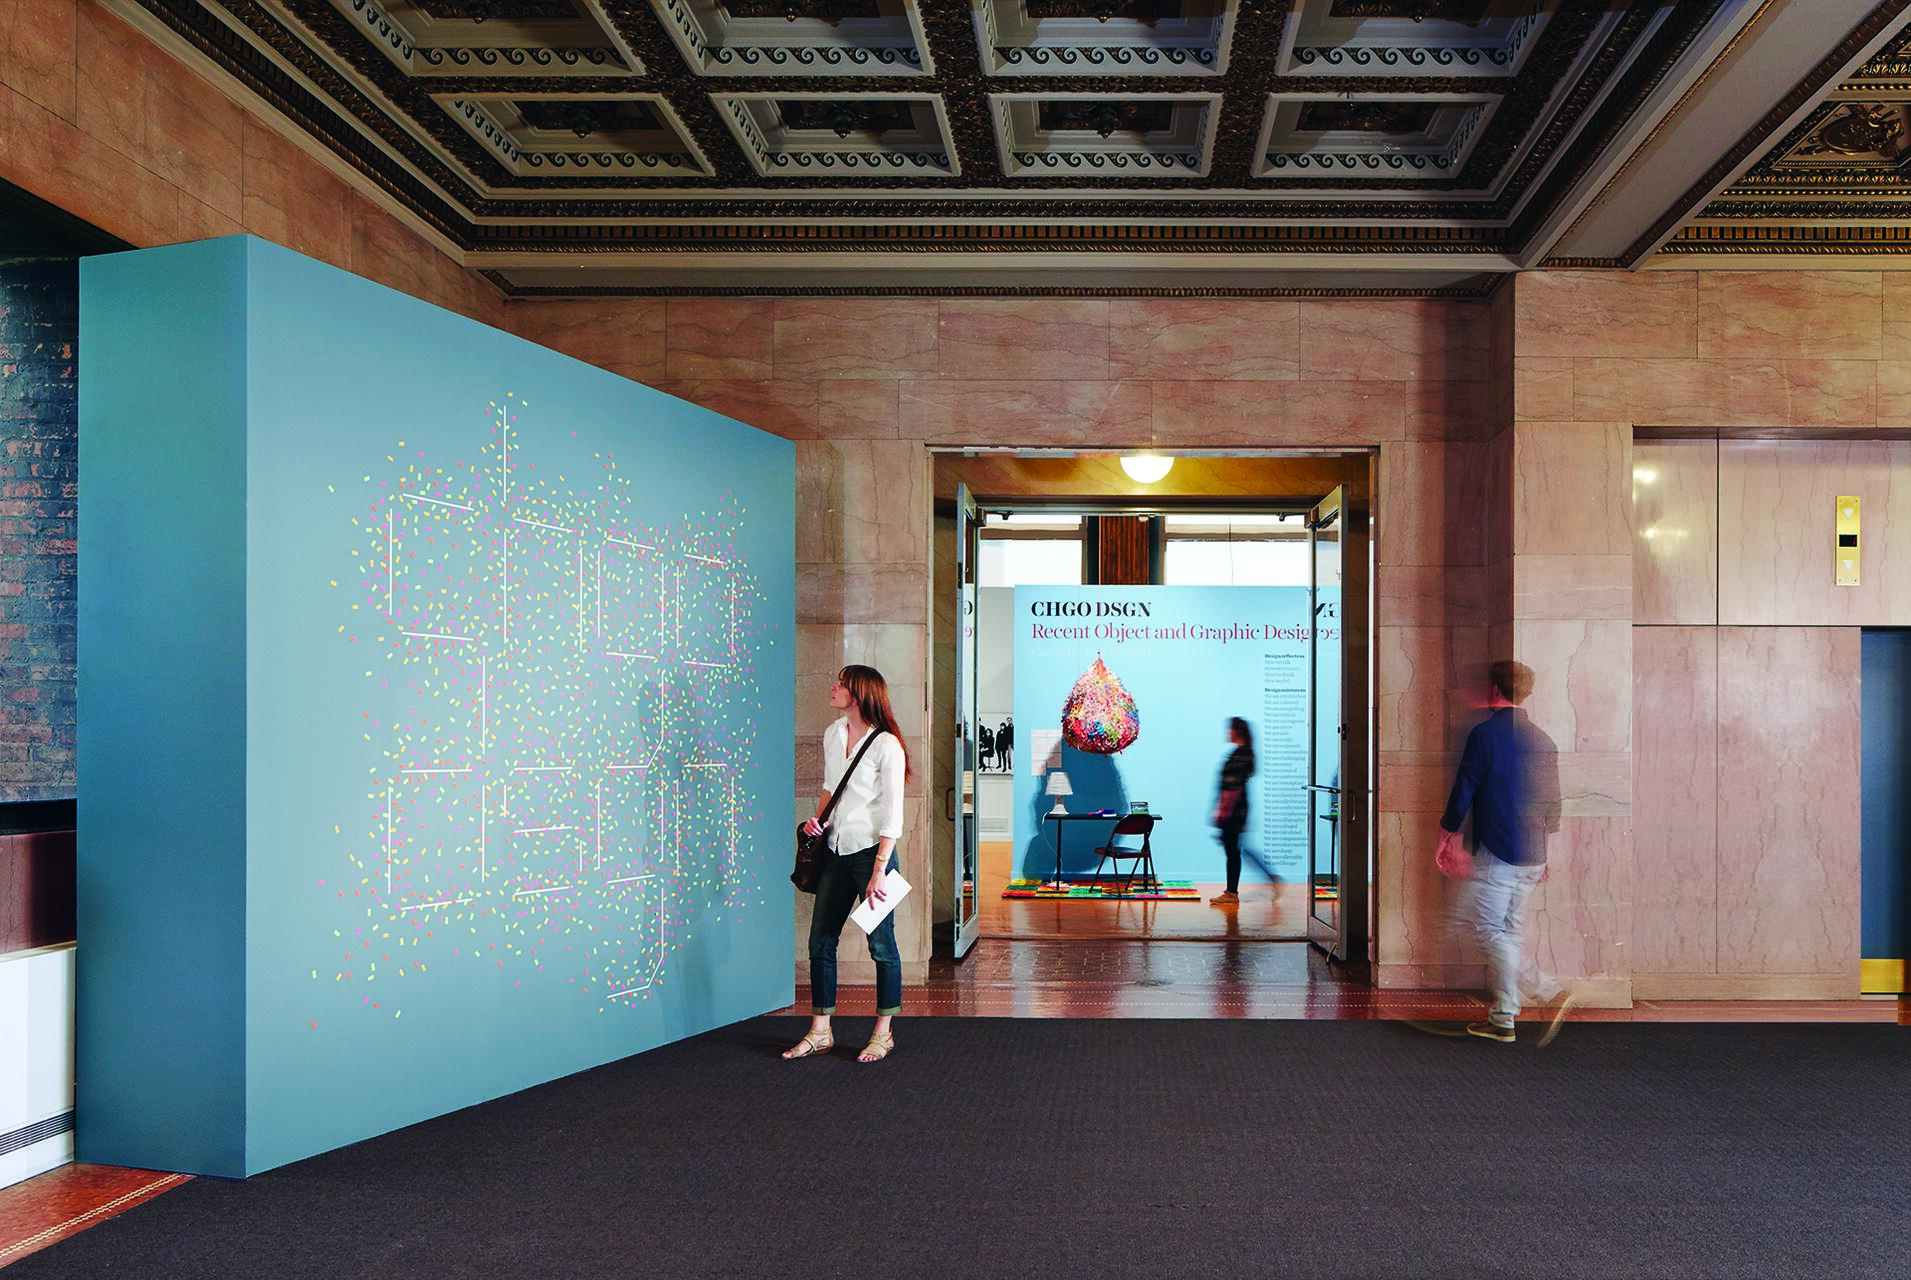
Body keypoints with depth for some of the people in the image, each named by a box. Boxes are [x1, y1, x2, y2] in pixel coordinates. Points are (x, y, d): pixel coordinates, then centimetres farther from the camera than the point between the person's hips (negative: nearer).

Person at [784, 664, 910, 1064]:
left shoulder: (886, 746, -13)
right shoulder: (832, 735, 9)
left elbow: (892, 816, -13)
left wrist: (878, 873, -17)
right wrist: (817, 817, 4)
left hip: (871, 851, -7)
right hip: (837, 851, 7)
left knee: (881, 942, 3)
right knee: (820, 941, 9)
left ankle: (883, 1033, 17)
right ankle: (820, 1031, 21)